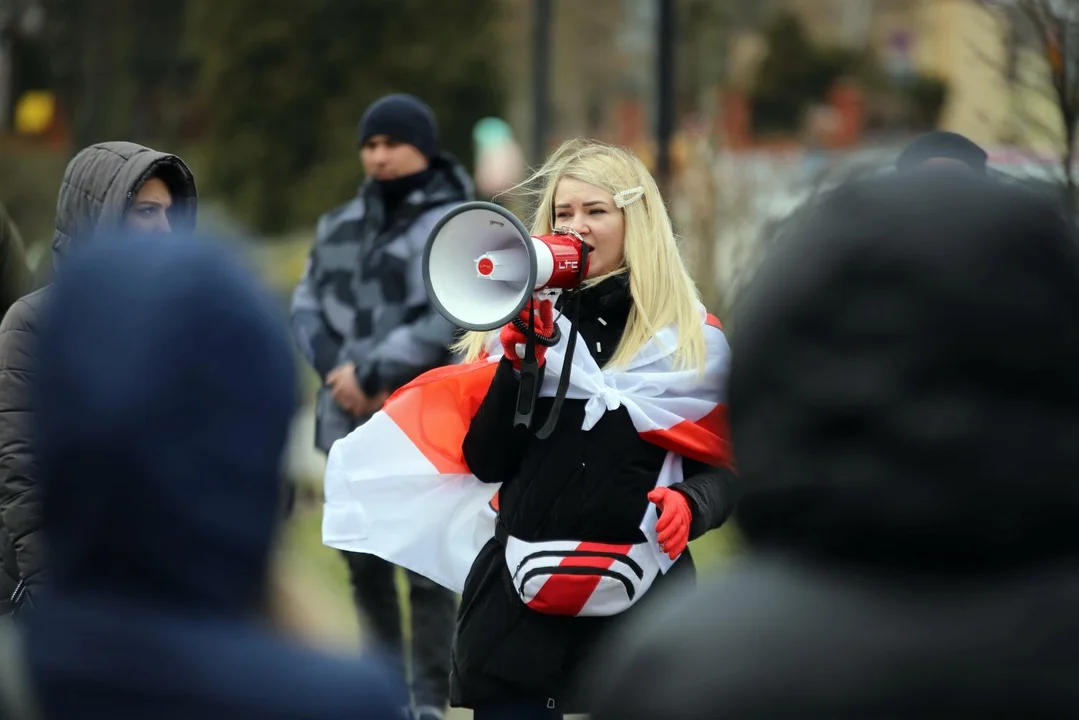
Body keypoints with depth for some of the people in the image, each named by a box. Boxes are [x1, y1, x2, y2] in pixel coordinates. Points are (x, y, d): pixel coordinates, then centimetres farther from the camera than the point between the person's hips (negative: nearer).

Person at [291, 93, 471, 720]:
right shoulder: (342, 225, 14)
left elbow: (447, 322, -15)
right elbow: (308, 304, 12)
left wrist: (372, 374, -16)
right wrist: (337, 369, -6)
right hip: (350, 422, 6)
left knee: (426, 566, -8)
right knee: (365, 562, 12)